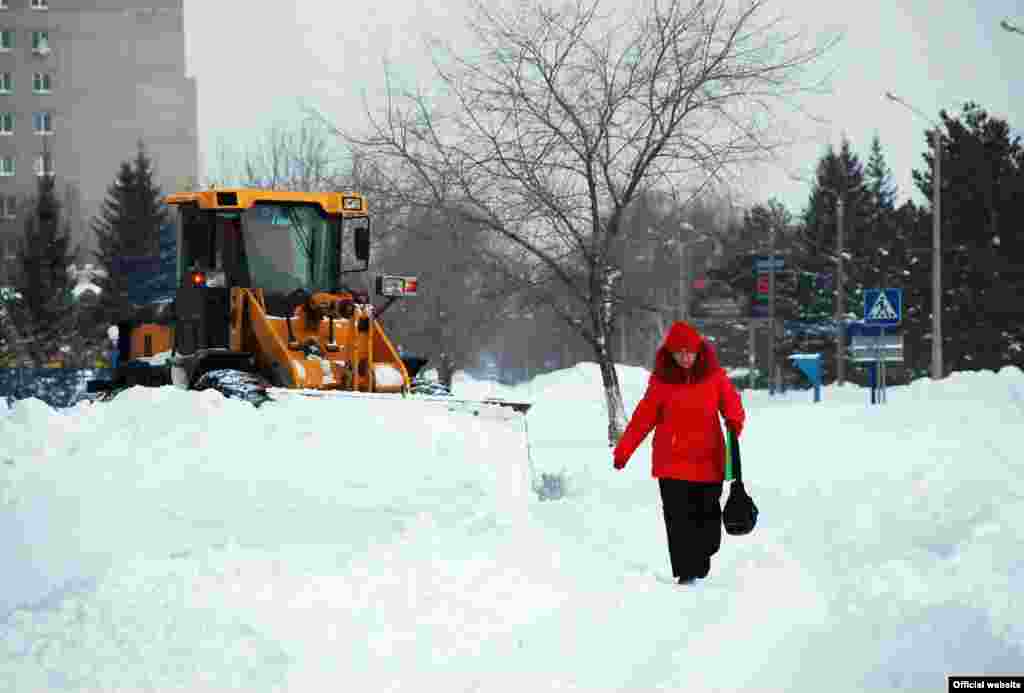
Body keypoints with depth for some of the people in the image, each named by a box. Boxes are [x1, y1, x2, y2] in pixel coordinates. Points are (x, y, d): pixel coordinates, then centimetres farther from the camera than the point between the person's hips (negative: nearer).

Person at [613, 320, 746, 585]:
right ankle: (686, 573, -4)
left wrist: (735, 424, -16)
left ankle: (700, 567, 26)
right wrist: (623, 450, 0)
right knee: (678, 519, -7)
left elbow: (732, 406, 7)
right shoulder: (661, 380, 1)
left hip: (708, 461, 1)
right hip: (672, 462, -1)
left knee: (707, 515, 8)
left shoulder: (715, 376, 1)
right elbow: (644, 417, 3)